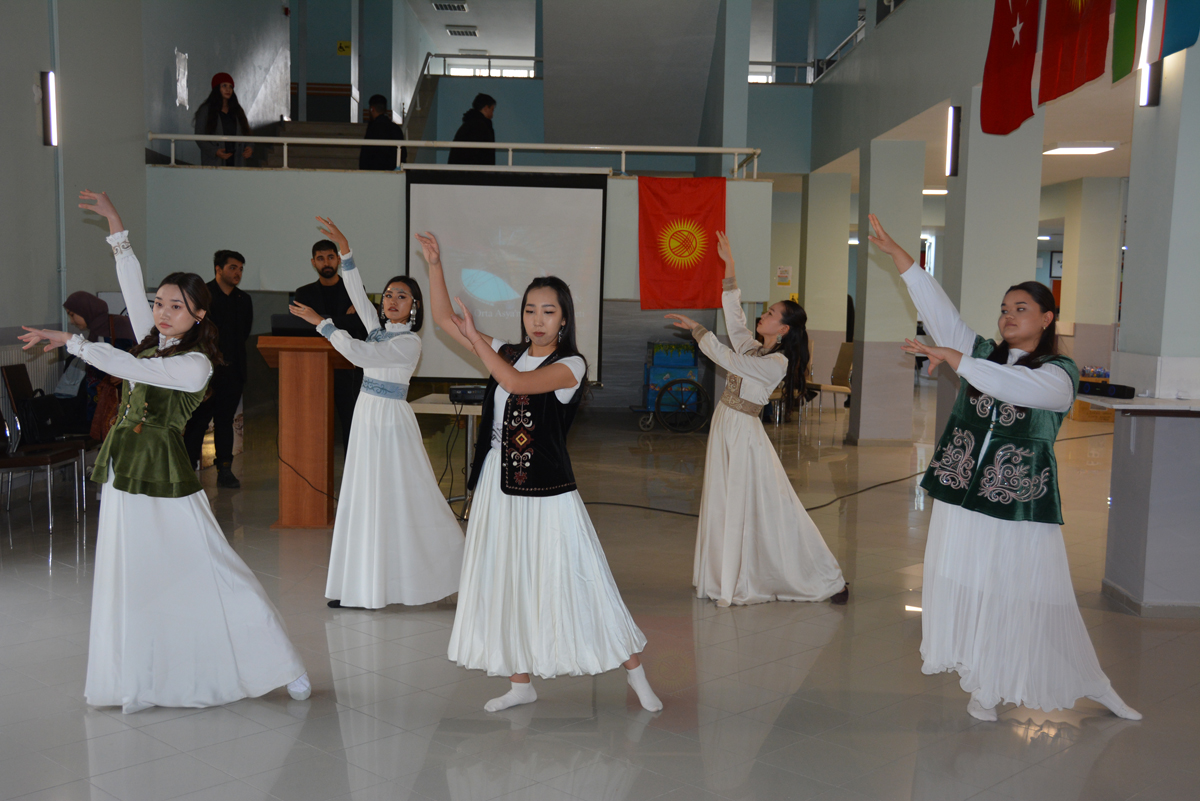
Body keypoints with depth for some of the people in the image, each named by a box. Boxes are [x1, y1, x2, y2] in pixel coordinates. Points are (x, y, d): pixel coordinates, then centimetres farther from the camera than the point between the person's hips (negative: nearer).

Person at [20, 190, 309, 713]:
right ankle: (142, 684, 22)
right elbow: (131, 286, 11)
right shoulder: (152, 341, 8)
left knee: (208, 571, -5)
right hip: (125, 471, 8)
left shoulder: (195, 364, -14)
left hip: (163, 473, -8)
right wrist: (115, 225, 9)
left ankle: (281, 665, 4)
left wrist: (69, 340, -11)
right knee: (131, 580, 11)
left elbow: (124, 366, -20)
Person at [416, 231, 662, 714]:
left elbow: (519, 383, -24)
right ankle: (520, 682, 27)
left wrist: (475, 339, -20)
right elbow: (444, 319, 11)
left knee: (575, 583, -2)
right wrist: (434, 264, 5)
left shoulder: (571, 365, -7)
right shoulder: (506, 354, 9)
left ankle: (634, 672, 13)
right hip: (499, 489, 6)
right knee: (506, 586, 12)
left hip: (546, 493, -6)